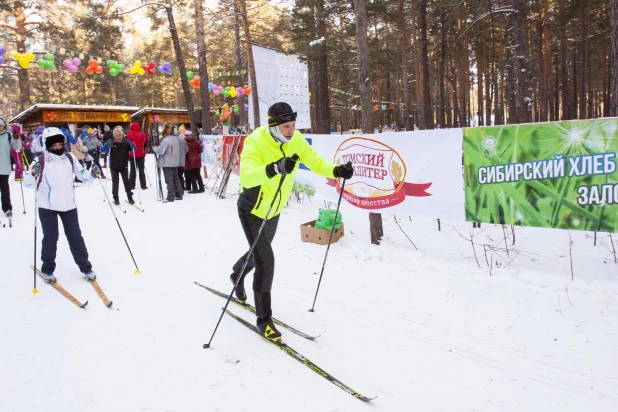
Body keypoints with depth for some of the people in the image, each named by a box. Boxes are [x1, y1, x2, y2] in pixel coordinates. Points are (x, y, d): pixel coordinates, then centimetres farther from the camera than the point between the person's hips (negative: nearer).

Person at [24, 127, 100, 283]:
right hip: (47, 206, -2)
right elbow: (29, 184, -9)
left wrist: (92, 173, -11)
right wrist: (34, 173, -28)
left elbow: (82, 174, 9)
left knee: (75, 236, 9)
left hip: (68, 204, 2)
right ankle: (48, 269, 24)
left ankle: (85, 267, 18)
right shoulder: (40, 160, -10)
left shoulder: (70, 157, 0)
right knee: (50, 238, 6)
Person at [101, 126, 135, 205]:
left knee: (126, 181, 7)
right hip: (114, 167, 0)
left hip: (124, 166, 1)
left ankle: (130, 197, 16)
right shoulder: (111, 142, -9)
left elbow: (133, 150, 1)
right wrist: (107, 146, -33)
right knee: (115, 182, 5)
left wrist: (133, 146, -22)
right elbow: (104, 150, -12)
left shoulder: (126, 142, -7)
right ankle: (116, 198, 15)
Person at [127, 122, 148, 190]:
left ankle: (132, 186, 8)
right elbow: (146, 144, 6)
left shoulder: (129, 135, -12)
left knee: (132, 170, 8)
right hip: (141, 155, 1)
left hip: (132, 155, -1)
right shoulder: (142, 134, -5)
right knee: (141, 170, 9)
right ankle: (143, 186, 9)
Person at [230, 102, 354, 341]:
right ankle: (263, 319, 4)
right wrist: (275, 168, -61)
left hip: (274, 211, 7)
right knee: (266, 261, -13)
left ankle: (237, 275, 60)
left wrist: (336, 171, -28)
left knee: (259, 253, 27)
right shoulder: (255, 143, -30)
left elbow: (315, 162, -8)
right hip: (252, 211, -7)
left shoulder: (296, 141, -12)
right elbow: (246, 176, -44)